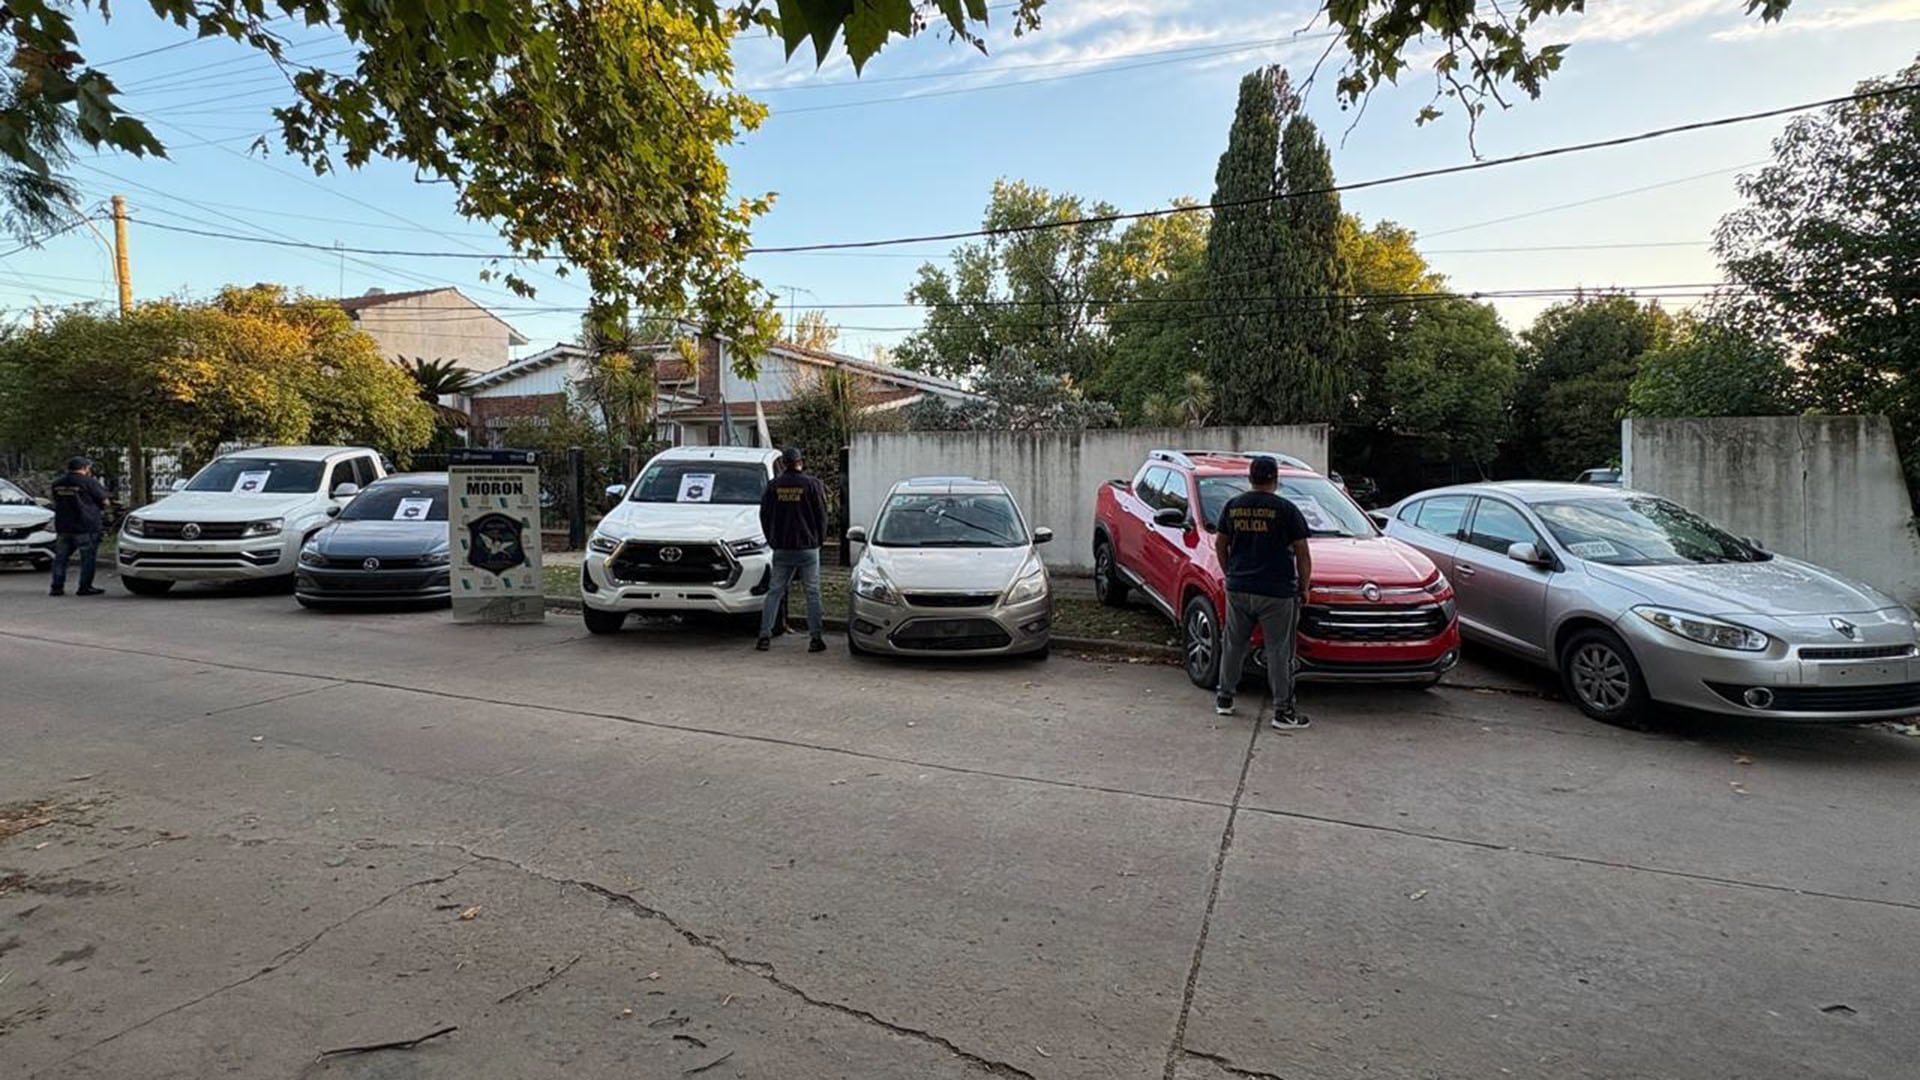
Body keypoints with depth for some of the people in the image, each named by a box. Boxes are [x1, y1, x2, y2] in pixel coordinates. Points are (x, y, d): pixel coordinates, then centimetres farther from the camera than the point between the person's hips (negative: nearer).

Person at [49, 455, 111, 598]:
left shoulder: (57, 484, 9)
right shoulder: (89, 483, -10)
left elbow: (56, 503, 20)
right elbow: (104, 502, -4)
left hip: (63, 526, 6)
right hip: (86, 527, -6)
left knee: (61, 557, 12)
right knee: (88, 557, 1)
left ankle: (57, 587, 12)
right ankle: (85, 587, -1)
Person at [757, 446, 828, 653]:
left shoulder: (774, 485, 3)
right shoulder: (812, 485, -6)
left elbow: (764, 515, 8)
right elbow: (821, 516, -2)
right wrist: (818, 539, 12)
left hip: (781, 549, 3)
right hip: (808, 548, -3)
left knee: (775, 592, 10)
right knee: (812, 593, 3)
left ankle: (764, 636, 6)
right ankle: (815, 638, 2)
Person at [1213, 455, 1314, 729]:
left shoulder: (1232, 506, 4)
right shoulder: (1286, 510, -8)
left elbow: (1220, 545, 12)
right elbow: (1302, 554, -6)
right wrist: (1304, 587, 6)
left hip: (1238, 589, 4)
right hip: (1276, 592, -4)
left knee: (1234, 644, 16)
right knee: (1279, 651, 2)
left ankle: (1224, 699, 25)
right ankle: (1283, 710, 6)